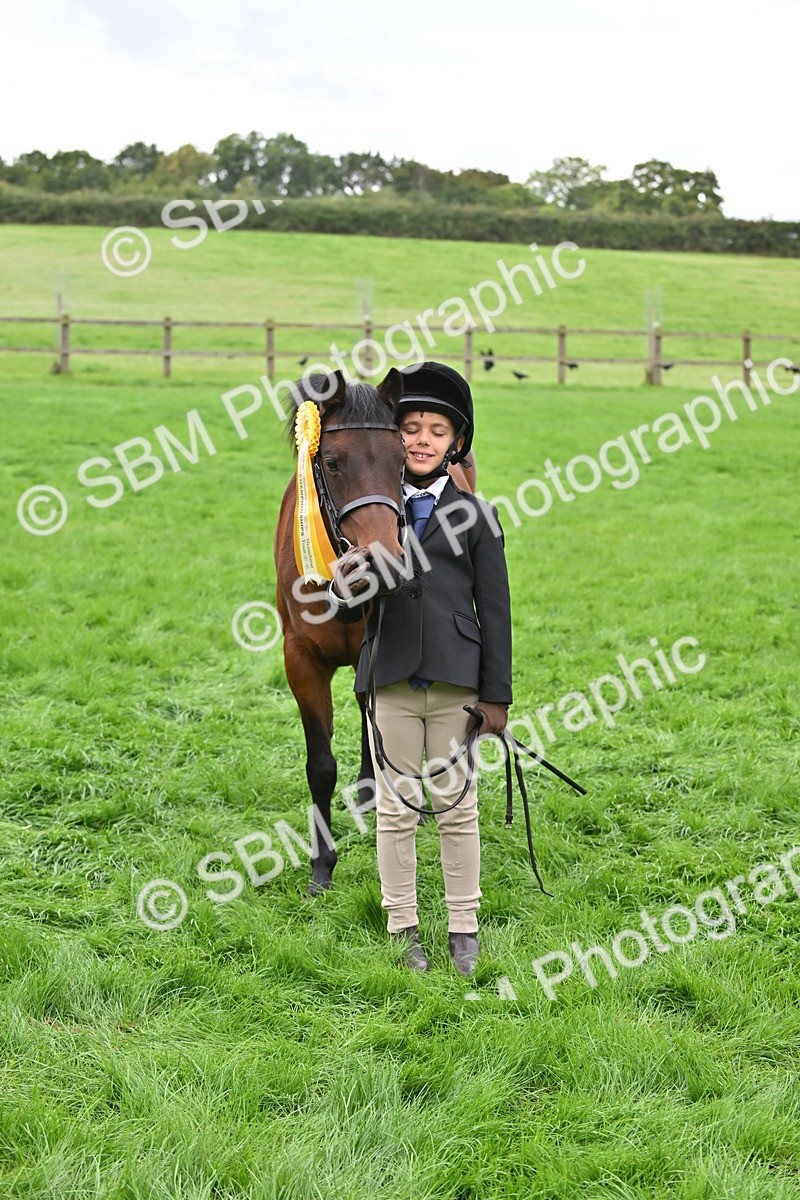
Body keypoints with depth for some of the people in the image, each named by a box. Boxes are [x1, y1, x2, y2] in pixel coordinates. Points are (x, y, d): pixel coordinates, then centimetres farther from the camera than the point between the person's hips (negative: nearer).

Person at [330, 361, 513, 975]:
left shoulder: (475, 514, 5)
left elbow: (495, 608, 3)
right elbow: (349, 594, 10)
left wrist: (497, 694, -2)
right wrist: (345, 585, -15)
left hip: (456, 681, -1)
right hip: (390, 680, 1)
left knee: (457, 807, 5)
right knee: (396, 809, 6)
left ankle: (465, 929, 17)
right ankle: (404, 930, 16)